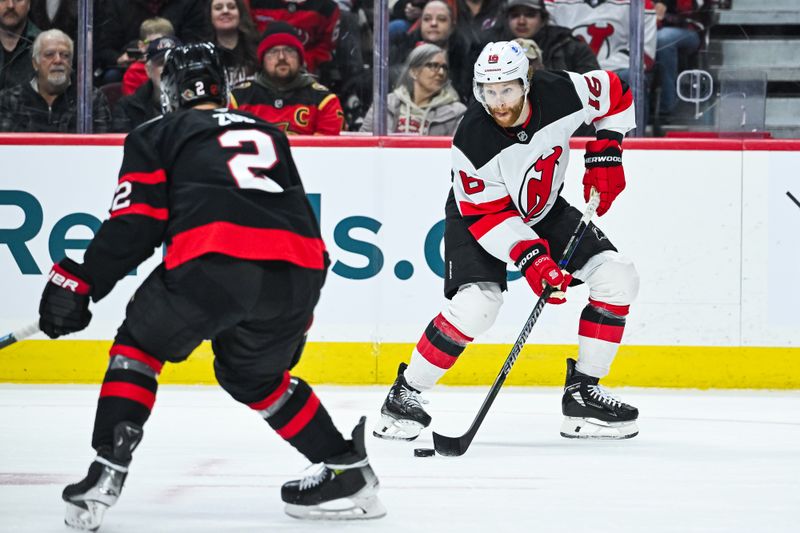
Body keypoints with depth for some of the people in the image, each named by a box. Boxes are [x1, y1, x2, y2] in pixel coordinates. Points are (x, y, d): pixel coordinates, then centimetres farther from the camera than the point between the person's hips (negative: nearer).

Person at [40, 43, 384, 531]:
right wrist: (294, 315, 40)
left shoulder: (158, 137, 21)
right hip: (298, 270, 5)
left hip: (214, 261, -4)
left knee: (141, 344, 19)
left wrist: (79, 284, 13)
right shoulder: (268, 135, 36)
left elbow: (134, 226, 9)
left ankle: (106, 474, 4)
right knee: (252, 373, 29)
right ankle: (348, 473, 25)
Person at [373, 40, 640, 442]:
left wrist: (604, 154, -9)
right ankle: (405, 393, -9)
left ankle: (582, 391, 0)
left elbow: (616, 94, -3)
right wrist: (530, 257, -37)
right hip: (480, 215, -5)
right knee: (476, 305, -27)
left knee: (618, 276, -8)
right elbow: (487, 215, -27)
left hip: (545, 210, 5)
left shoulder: (561, 93, -24)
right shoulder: (472, 141, -32)